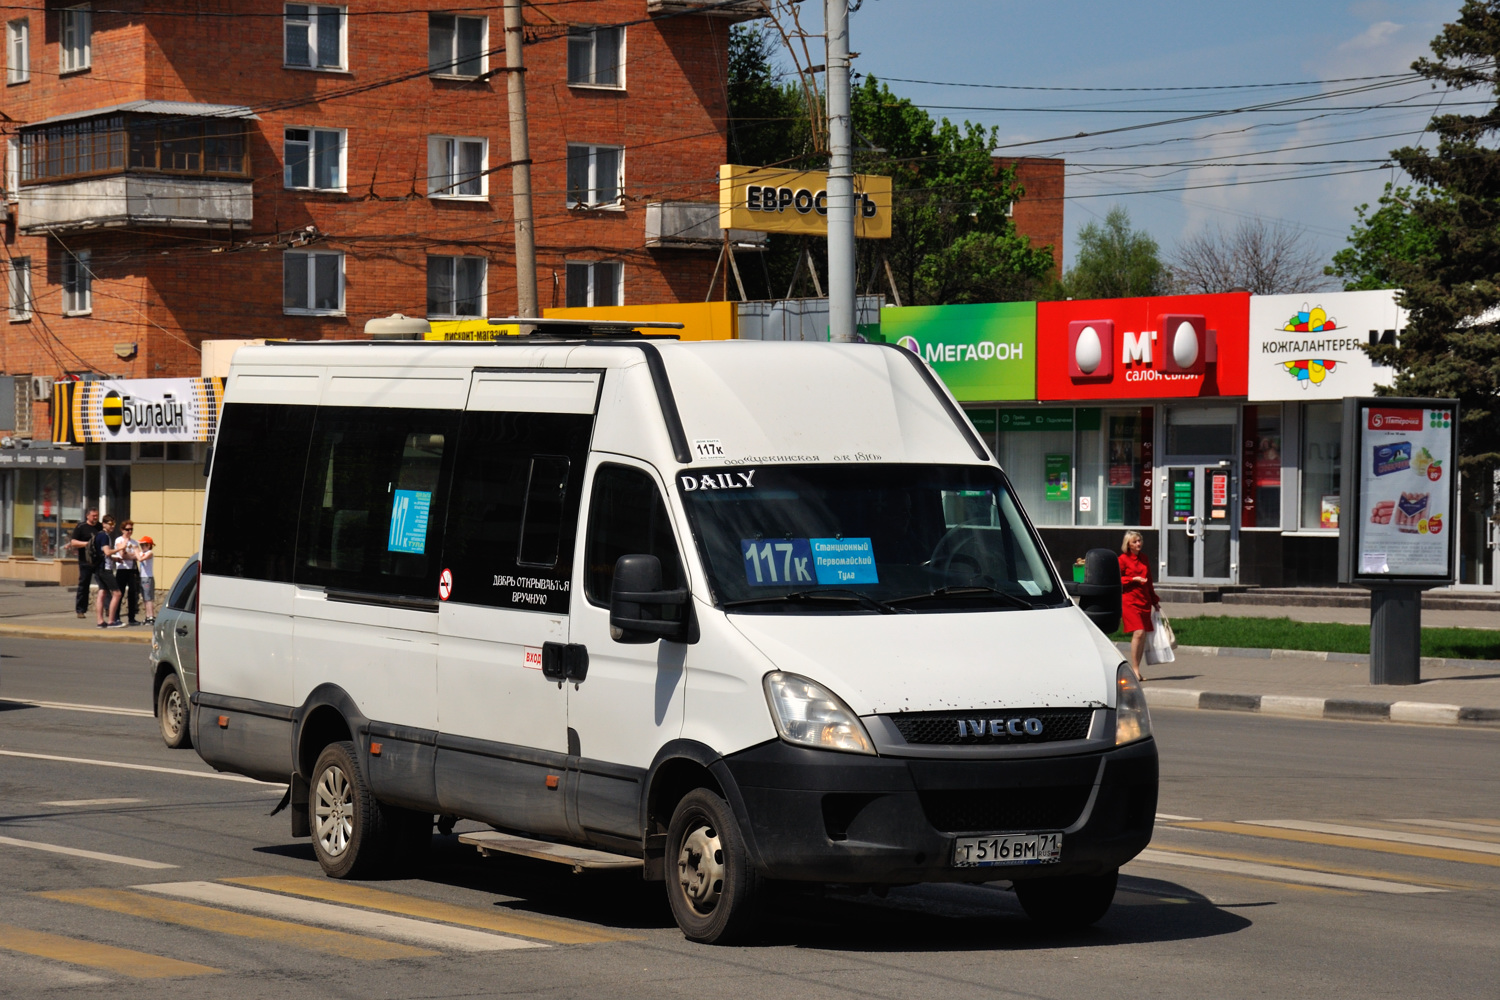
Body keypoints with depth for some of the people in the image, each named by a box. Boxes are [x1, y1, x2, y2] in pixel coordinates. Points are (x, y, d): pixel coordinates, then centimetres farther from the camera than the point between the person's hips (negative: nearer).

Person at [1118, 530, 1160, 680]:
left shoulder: (1143, 559, 16)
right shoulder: (1123, 559, -3)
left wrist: (1154, 600, 23)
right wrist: (1134, 579, -13)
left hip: (1144, 601, 6)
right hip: (1130, 600, -6)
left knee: (1143, 636, 3)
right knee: (1138, 633, -18)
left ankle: (1137, 670, 11)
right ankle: (1134, 669, -12)